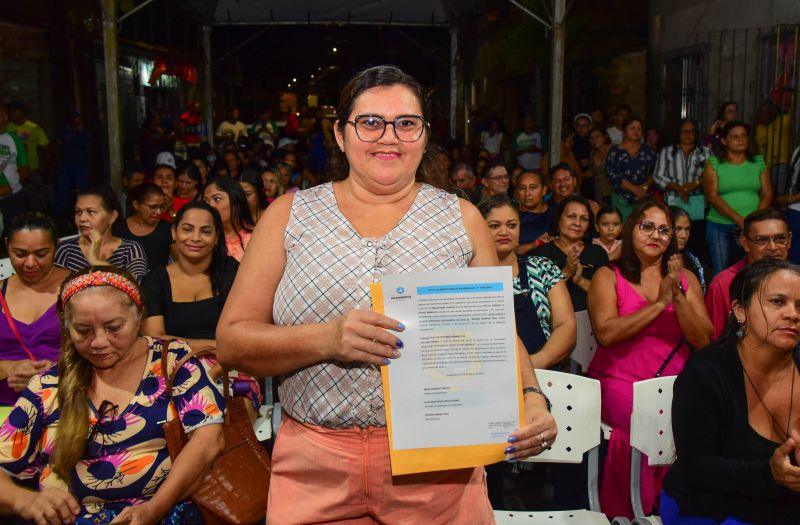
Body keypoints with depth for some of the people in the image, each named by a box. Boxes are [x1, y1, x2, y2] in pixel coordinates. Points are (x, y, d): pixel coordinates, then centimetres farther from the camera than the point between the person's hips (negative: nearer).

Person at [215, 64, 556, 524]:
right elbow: (231, 341, -2)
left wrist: (531, 399, -13)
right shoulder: (290, 215, 2)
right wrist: (326, 339, -19)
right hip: (316, 468, 0)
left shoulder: (461, 219, 4)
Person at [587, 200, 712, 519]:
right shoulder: (608, 276, 6)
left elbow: (703, 340, 6)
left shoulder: (685, 278, 16)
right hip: (620, 381, -3)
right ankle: (638, 512, -7)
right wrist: (659, 303, -9)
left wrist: (678, 298, -8)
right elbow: (606, 334, -11)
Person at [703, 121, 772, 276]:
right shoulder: (714, 164, 0)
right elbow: (712, 197, -8)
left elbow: (767, 194, 6)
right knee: (720, 273, 2)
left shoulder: (759, 162, 9)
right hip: (719, 226, -2)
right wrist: (738, 219, -16)